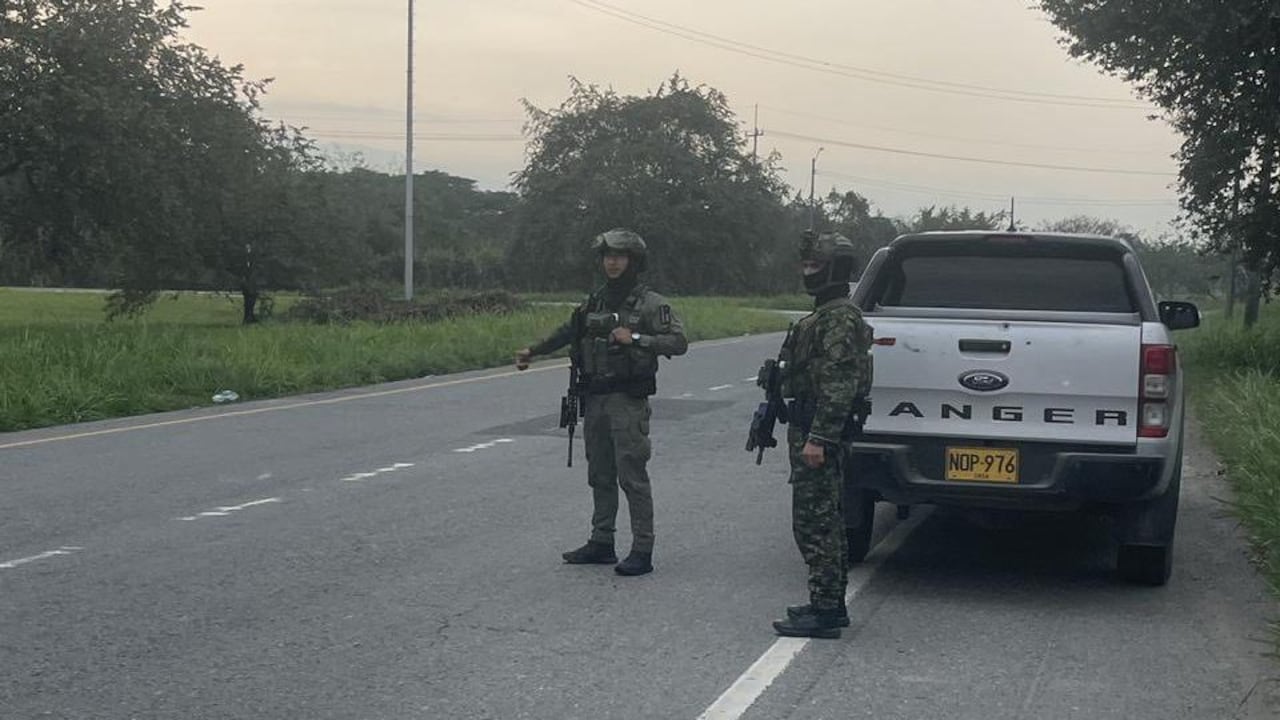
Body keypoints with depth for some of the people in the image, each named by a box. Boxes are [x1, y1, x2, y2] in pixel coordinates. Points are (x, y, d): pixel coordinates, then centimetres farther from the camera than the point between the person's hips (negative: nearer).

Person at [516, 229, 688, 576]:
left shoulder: (650, 304, -6)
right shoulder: (595, 301, 12)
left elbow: (678, 342, -15)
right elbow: (568, 331, 27)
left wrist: (635, 339, -22)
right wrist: (533, 351, 28)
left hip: (629, 402, -6)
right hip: (595, 400, 6)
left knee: (632, 476, -7)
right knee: (600, 475, 13)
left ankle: (643, 550, -2)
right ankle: (601, 542, 22)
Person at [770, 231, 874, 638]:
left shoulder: (840, 318, -15)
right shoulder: (825, 315, 18)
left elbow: (839, 384, -23)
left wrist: (818, 438, -25)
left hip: (819, 434, -11)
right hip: (812, 430, 11)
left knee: (814, 522, -9)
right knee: (824, 520, 15)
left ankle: (825, 612, -6)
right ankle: (830, 604, 23)